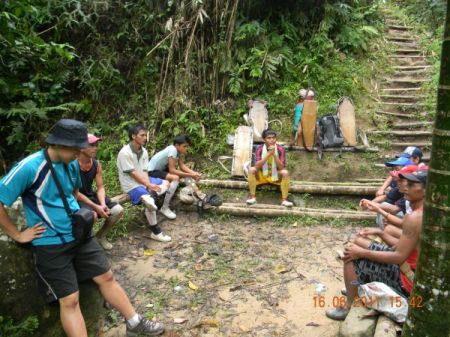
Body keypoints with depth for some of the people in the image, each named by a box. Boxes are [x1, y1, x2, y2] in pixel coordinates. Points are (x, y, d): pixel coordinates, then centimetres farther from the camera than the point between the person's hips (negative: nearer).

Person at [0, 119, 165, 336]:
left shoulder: (72, 164, 2)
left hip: (79, 235, 6)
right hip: (50, 244, -6)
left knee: (106, 277, 9)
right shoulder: (29, 167, -21)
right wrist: (18, 235, -12)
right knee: (69, 300, -3)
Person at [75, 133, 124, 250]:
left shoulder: (96, 164, -2)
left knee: (118, 210, -5)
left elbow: (100, 187, 0)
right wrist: (95, 206, -26)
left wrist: (103, 204, -19)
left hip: (91, 195, 7)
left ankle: (101, 236, 16)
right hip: (76, 199, -7)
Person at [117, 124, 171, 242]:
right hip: (131, 185, -8)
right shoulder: (125, 153, -19)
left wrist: (149, 185, -17)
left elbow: (144, 171, 1)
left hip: (143, 181, 9)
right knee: (150, 202, -26)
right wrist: (149, 185, -21)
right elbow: (132, 174, -21)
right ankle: (156, 232, -12)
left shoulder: (144, 151, 3)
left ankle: (149, 198, -8)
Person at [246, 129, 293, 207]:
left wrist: (274, 154, -33)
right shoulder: (260, 148, -14)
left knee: (285, 173, -29)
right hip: (262, 176, 0)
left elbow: (282, 167, -22)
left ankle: (284, 200, -20)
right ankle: (253, 197, -16)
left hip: (276, 177, 0)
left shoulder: (280, 149, -15)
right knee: (251, 170, -26)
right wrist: (268, 154, -33)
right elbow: (257, 166, -25)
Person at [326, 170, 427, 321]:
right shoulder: (424, 212, 5)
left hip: (407, 279, -10)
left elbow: (399, 257, -27)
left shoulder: (414, 217, -27)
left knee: (351, 257, -10)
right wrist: (380, 232, 9)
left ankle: (350, 306, 5)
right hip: (412, 271, 10)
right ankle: (357, 289, 28)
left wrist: (361, 253, -20)